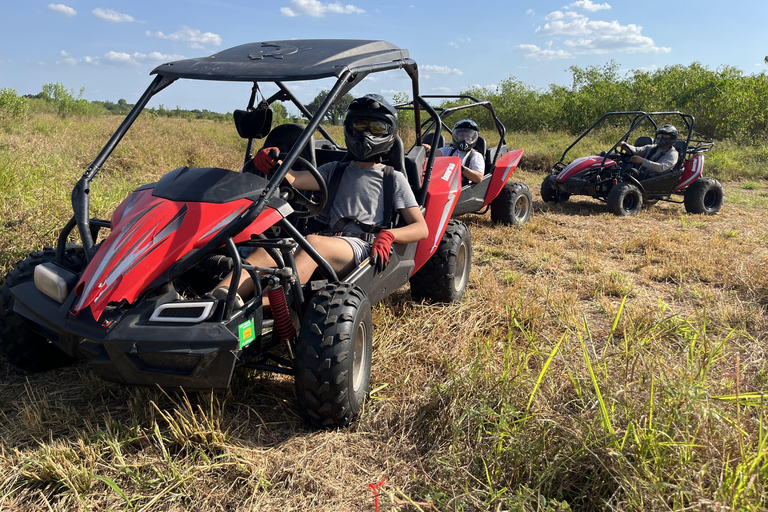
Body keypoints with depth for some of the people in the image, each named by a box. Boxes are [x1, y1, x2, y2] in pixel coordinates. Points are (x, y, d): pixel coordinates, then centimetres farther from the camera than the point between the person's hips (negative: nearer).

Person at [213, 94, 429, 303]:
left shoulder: (394, 179, 18)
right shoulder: (335, 171, 28)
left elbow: (421, 228, 8)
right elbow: (293, 179, 8)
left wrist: (387, 235, -12)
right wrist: (274, 163, -15)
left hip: (360, 246, -3)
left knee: (312, 242, -36)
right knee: (266, 251, -27)